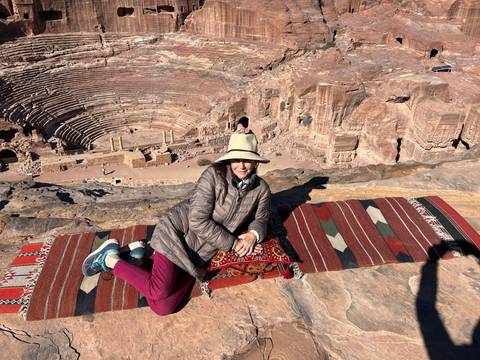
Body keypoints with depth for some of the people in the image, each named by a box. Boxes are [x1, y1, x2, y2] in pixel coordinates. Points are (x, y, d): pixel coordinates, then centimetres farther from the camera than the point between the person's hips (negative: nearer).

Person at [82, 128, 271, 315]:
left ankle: (145, 254, 15)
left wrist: (253, 234, -11)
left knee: (164, 307, -8)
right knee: (159, 294, -20)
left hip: (200, 253, 5)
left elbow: (260, 220, 13)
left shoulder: (261, 189, -1)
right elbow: (198, 221, -19)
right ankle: (111, 259, 6)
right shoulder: (214, 175, -16)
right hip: (178, 232, -5)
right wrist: (233, 243, -16)